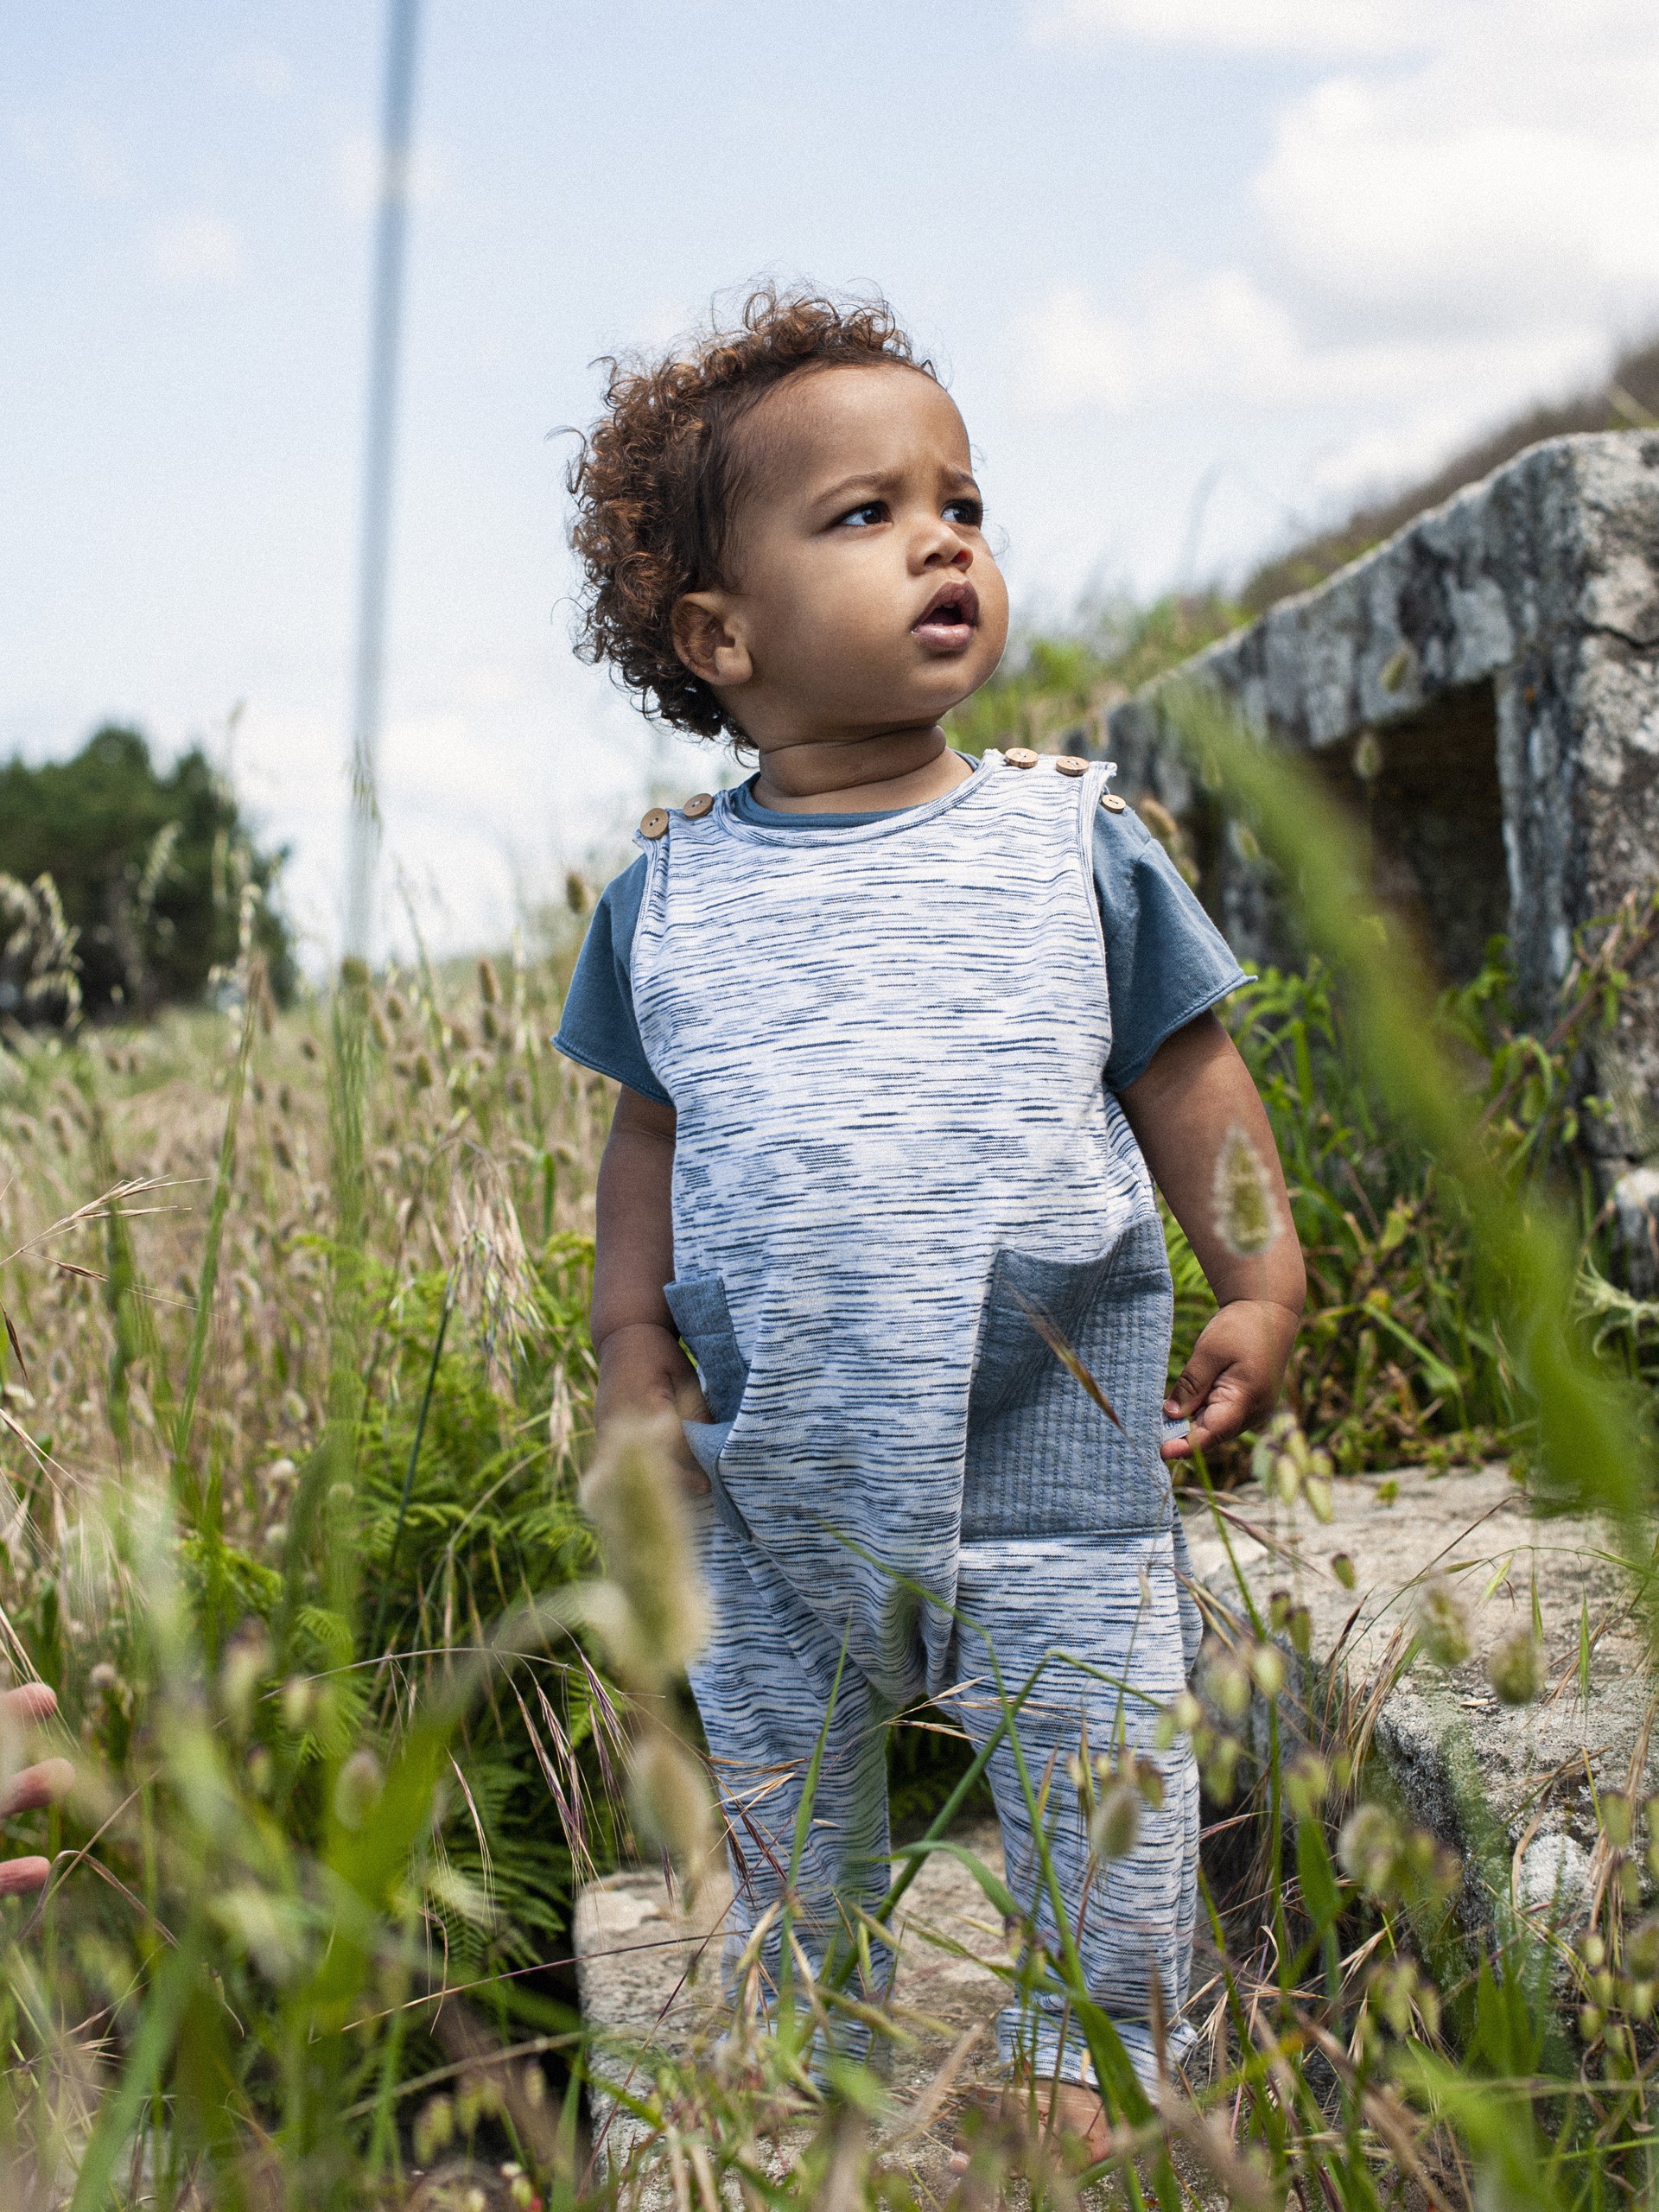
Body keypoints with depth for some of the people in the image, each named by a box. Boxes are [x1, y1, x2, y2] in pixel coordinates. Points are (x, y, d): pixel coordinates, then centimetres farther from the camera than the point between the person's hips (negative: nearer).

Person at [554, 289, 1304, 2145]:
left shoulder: (1073, 844, -2)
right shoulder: (671, 893, 0)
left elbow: (1185, 1076, 4)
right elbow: (652, 1128, 10)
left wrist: (1258, 1283, -2)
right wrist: (629, 1333, 2)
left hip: (1048, 1419, -1)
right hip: (770, 1445, 2)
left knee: (1095, 1750, 8)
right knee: (772, 1766, 16)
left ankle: (1094, 2049, 31)